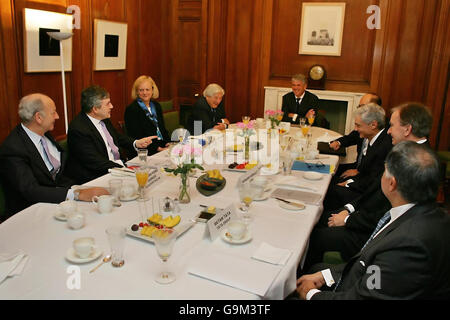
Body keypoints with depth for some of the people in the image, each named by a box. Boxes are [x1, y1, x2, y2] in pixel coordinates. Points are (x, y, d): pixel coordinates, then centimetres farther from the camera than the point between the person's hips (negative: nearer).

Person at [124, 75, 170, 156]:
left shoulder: (157, 106, 18)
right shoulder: (131, 110, -4)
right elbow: (136, 137, -10)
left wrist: (168, 143, 0)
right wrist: (156, 148, -18)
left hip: (163, 147, 7)